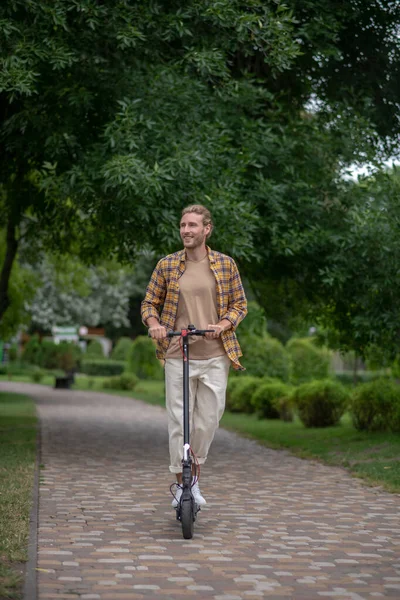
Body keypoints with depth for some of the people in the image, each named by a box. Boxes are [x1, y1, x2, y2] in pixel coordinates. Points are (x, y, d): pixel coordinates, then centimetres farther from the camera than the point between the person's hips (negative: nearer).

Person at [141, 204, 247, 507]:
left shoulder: (225, 264, 3)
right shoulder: (167, 265, 4)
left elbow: (240, 304, 6)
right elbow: (149, 303, 10)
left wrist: (222, 325, -13)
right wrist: (154, 324, -11)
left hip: (215, 356, 0)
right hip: (178, 355, 0)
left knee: (209, 419, 5)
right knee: (179, 421, 1)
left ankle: (194, 476, 27)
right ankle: (181, 483, 14)